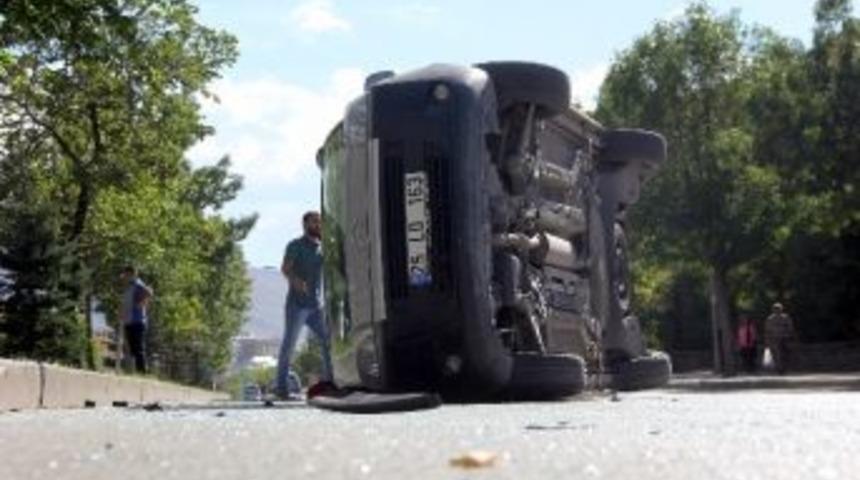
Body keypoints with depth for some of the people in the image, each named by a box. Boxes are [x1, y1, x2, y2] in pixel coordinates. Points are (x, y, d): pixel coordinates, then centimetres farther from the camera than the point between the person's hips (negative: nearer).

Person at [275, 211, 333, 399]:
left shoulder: (322, 248, 16)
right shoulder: (296, 246, -2)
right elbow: (285, 268, -17)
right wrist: (295, 280, -36)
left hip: (315, 306, 5)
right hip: (296, 304, -5)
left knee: (329, 340, -4)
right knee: (288, 345, -3)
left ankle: (329, 379, 2)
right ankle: (281, 386, 1)